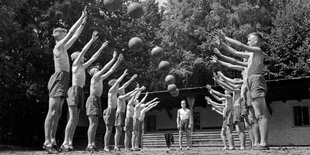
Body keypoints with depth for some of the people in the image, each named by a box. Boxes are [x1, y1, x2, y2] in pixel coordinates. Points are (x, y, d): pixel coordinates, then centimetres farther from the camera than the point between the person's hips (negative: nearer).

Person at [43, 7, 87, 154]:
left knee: (58, 112, 6)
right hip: (59, 78, -10)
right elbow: (71, 32, -8)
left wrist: (83, 23, 27)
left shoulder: (64, 48, 20)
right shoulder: (58, 47, -4)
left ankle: (53, 141, 7)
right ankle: (47, 141, -12)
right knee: (52, 111, -12)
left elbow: (75, 36, 28)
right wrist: (82, 17, -2)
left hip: (64, 79, 10)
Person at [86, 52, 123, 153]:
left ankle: (92, 144, 5)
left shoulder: (101, 78, 18)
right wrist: (113, 59, -9)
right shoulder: (94, 77, -4)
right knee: (93, 123, -15)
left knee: (94, 124, 5)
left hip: (97, 100, 9)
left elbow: (110, 71, 20)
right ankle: (89, 145, -17)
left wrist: (118, 61, 18)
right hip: (93, 99, -9)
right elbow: (104, 69, -11)